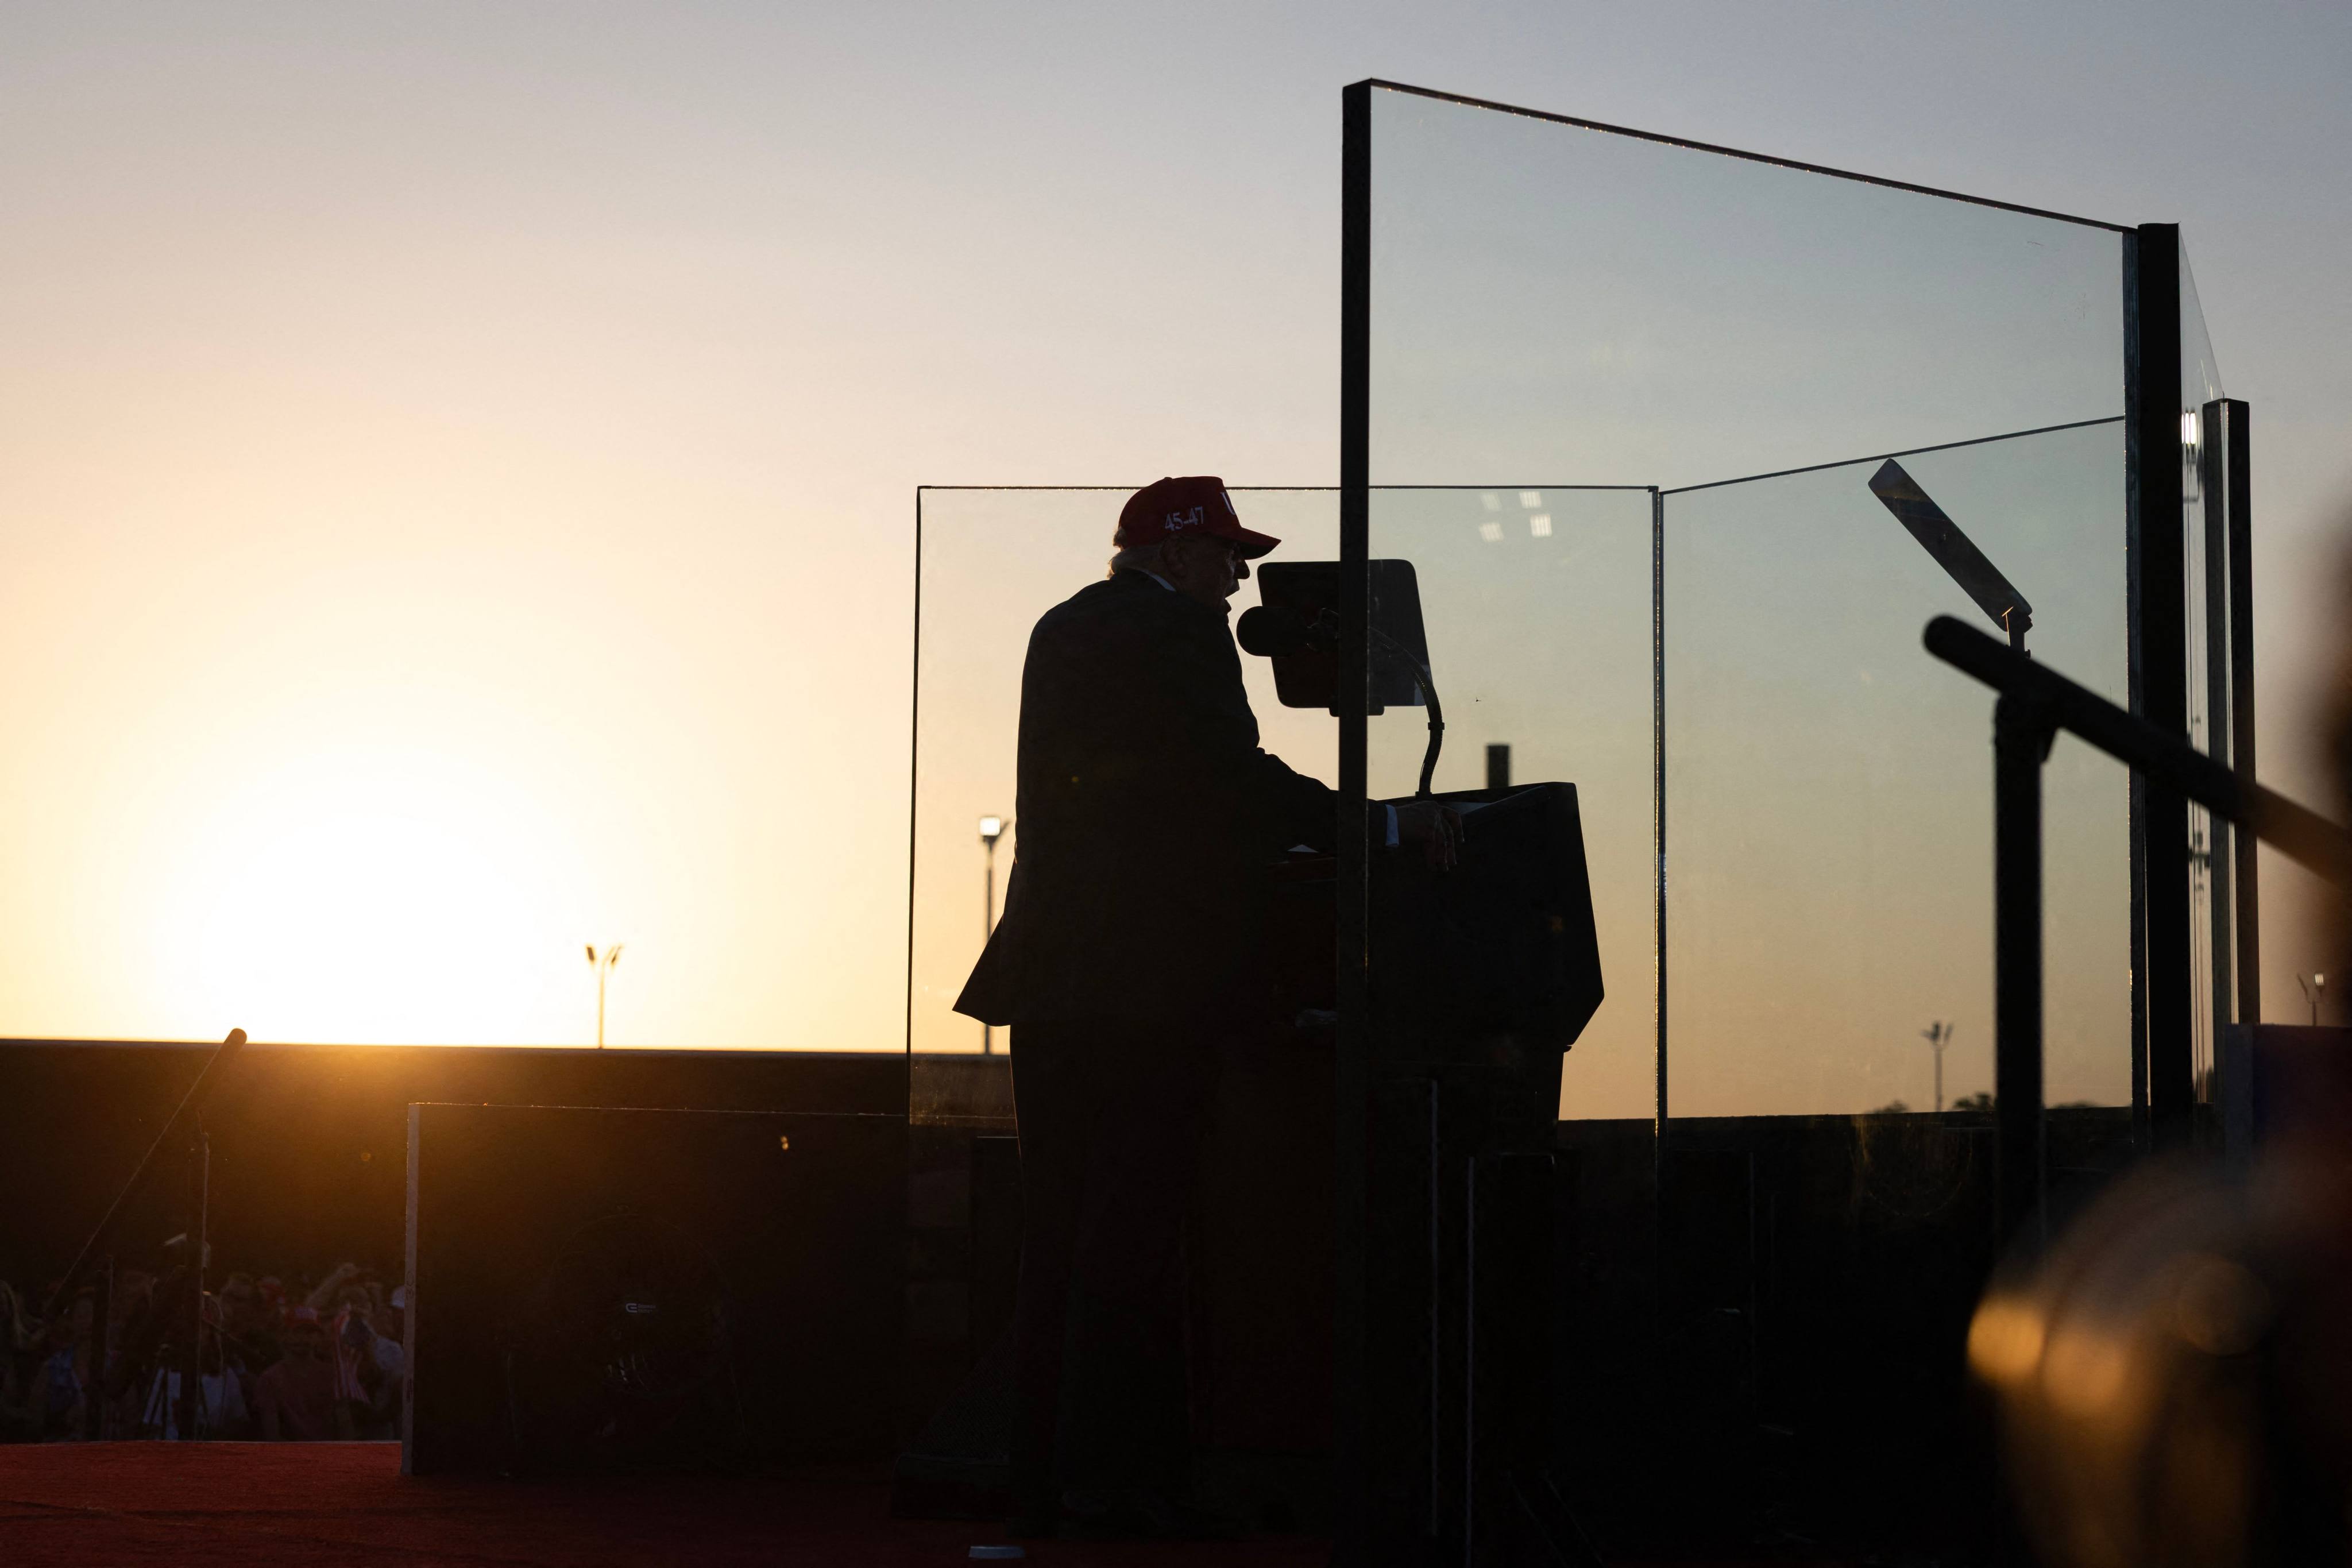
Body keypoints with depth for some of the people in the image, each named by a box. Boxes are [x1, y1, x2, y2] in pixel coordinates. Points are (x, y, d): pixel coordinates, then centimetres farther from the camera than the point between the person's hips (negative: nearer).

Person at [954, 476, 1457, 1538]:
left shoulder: (1062, 630, 21)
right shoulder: (1178, 629, -7)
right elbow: (1235, 779, -14)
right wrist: (1381, 827, -9)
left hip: (1050, 967, 9)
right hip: (1150, 972, -9)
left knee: (1060, 1232, 8)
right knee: (1133, 1232, -7)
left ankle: (1044, 1480, 10)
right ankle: (1113, 1478, -8)